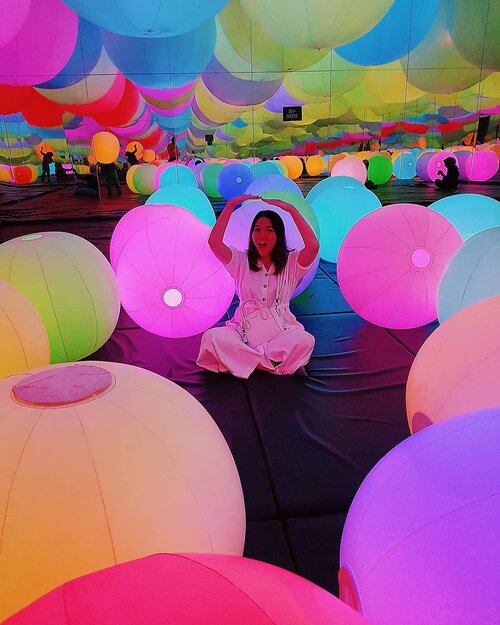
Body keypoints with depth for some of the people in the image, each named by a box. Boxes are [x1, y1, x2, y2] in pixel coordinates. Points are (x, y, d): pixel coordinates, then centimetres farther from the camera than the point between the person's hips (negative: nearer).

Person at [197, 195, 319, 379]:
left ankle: (244, 359, -22)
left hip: (281, 329, -1)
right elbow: (214, 242, -9)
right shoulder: (241, 261, 7)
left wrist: (291, 209, -11)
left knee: (305, 340, -35)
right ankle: (275, 365, -23)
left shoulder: (291, 263, 5)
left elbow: (313, 246, -17)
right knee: (212, 337, -30)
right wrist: (230, 205, -6)